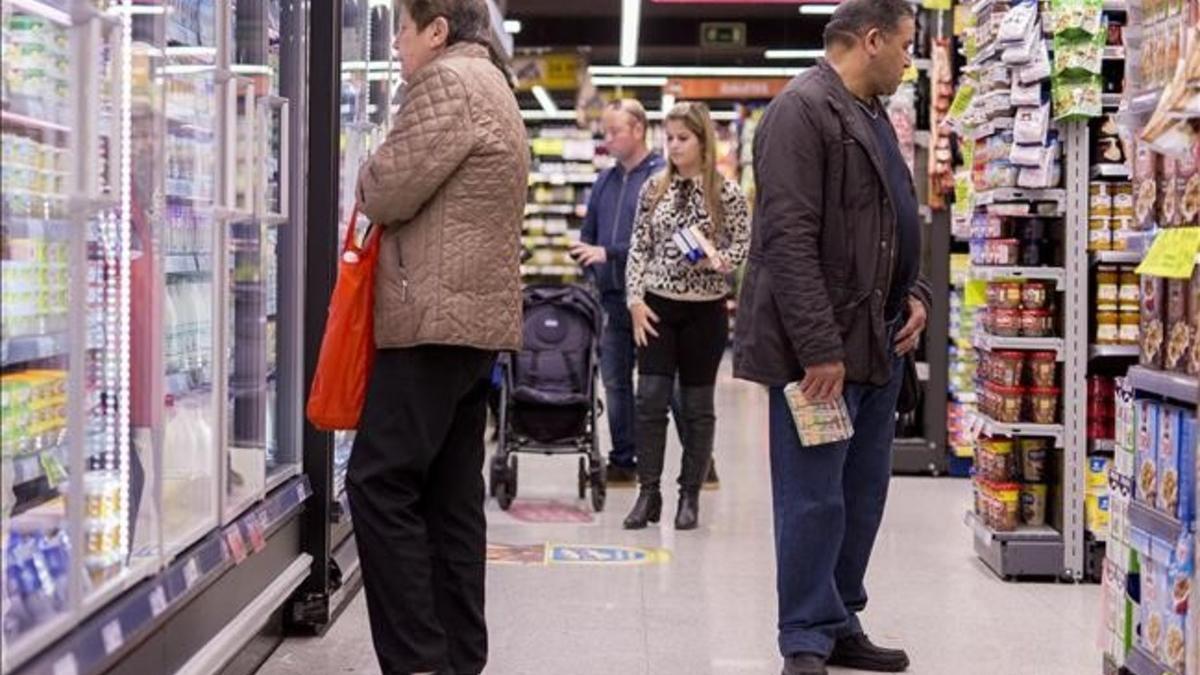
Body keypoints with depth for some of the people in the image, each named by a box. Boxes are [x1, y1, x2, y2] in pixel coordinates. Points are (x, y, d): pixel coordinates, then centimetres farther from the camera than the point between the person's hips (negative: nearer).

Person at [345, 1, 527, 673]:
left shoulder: (446, 81, -9)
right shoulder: (490, 85, 24)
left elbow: (385, 193, -13)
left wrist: (370, 177, 8)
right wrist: (387, 189, 10)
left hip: (437, 317, -10)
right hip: (477, 316, 10)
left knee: (381, 486, -9)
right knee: (452, 497, 9)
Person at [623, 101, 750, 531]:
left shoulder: (727, 193, -3)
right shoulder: (654, 189, 5)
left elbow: (744, 245, 0)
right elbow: (639, 248, 5)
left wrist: (718, 260, -20)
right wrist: (636, 299, -3)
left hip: (705, 310, -2)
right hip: (657, 307, 2)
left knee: (697, 405, 6)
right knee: (650, 399, -4)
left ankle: (690, 495, 14)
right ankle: (648, 494, 4)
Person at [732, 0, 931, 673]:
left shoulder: (873, 118, 17)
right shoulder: (802, 111, -12)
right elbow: (789, 240, -20)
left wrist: (916, 293, 9)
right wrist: (819, 347, -22)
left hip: (878, 344, 9)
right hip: (820, 349, -9)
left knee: (863, 496, 13)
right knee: (814, 501, -3)